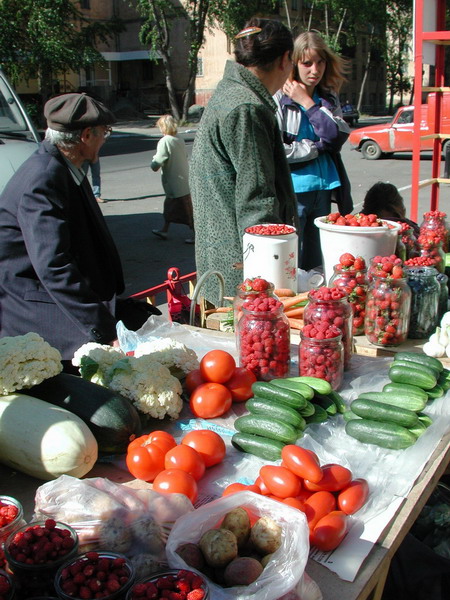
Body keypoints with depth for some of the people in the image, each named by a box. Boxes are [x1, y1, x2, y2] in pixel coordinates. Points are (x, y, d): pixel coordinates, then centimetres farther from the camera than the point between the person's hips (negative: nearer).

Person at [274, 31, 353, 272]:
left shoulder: (329, 99, 13)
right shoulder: (279, 99, -6)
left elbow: (338, 136, -4)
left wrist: (308, 104, -8)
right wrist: (317, 146, -5)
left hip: (323, 190, 6)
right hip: (292, 191, -6)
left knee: (315, 265, 12)